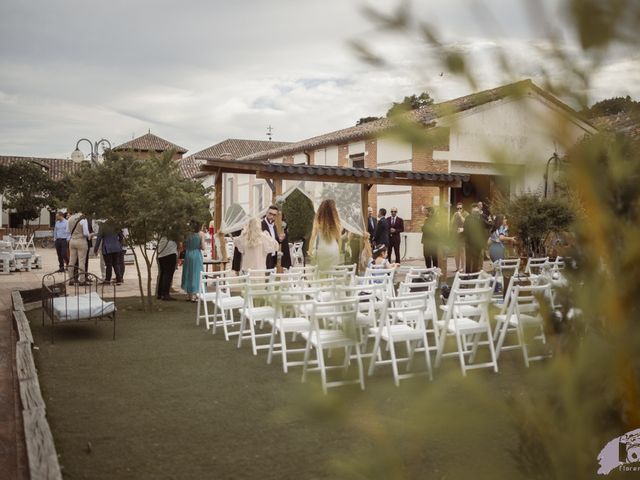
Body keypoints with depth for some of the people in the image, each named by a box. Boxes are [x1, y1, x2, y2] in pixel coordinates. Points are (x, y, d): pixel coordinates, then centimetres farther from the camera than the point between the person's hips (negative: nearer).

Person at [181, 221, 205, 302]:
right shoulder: (201, 234, -7)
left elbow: (184, 247, 1)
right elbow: (203, 247, -10)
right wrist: (204, 246, 11)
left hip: (188, 255, 3)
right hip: (197, 255, -3)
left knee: (188, 274, 14)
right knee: (196, 274, 4)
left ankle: (189, 295, 19)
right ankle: (194, 296, 3)